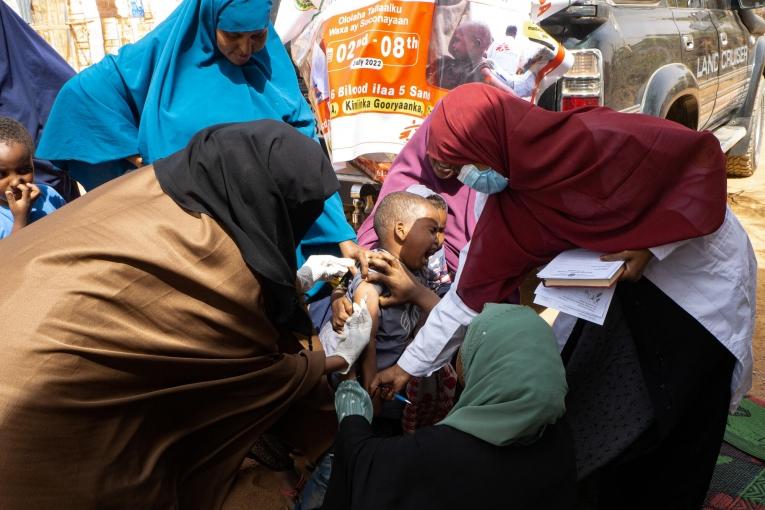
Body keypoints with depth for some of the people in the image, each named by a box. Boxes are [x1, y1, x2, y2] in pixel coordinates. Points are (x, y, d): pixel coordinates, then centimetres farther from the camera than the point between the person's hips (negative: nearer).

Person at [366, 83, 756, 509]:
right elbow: (471, 294, -9)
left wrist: (650, 244, -26)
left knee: (684, 408, 7)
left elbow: (703, 157, -18)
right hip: (636, 285, 5)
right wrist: (409, 365, -5)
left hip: (703, 272, -5)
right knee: (601, 395, 9)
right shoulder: (509, 206, -14)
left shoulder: (603, 139, -32)